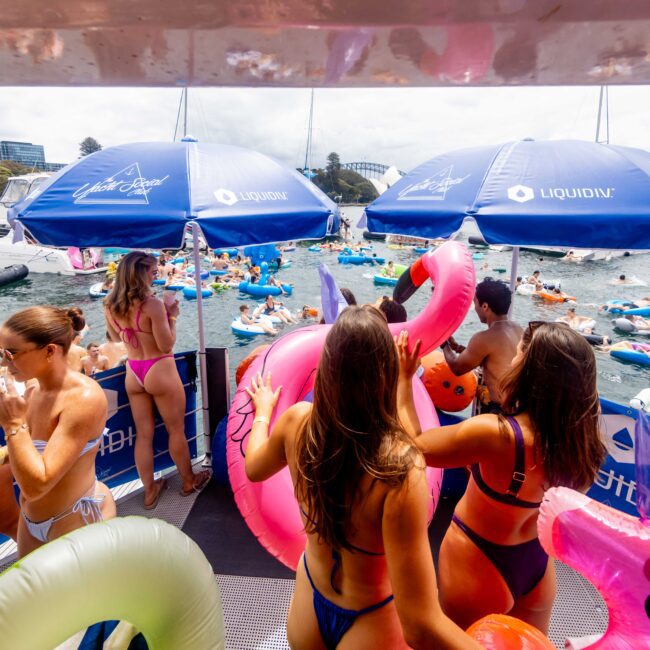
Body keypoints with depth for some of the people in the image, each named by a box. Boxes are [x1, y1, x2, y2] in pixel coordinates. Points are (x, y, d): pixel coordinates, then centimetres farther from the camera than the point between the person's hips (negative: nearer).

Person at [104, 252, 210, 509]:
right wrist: (172, 316, -8)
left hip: (132, 373, 6)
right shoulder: (152, 304, -23)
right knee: (176, 430, 13)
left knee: (143, 434, 16)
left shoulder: (110, 305, -2)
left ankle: (150, 490, 29)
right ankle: (189, 481, 32)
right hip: (159, 371, -6)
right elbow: (166, 345, -19)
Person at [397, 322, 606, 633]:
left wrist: (403, 379, -14)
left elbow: (414, 447, -22)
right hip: (537, 564, 5)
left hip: (476, 565, -5)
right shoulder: (582, 437, -16)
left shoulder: (494, 434, -35)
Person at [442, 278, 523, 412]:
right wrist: (456, 347, 22)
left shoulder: (484, 338, -22)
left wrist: (444, 345, 12)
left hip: (502, 409, -8)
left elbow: (456, 368, -6)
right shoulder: (517, 329, 3)